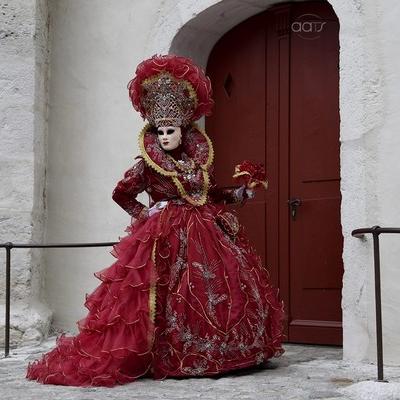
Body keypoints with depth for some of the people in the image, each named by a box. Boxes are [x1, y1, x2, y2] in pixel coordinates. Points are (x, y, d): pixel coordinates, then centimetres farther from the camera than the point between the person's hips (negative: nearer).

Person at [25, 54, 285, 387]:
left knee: (214, 294, 3)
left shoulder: (200, 160, 9)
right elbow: (121, 193, 5)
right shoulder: (147, 165, -3)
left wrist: (237, 194, 8)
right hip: (163, 238, -5)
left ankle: (208, 358, 13)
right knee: (169, 298, -9)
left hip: (204, 233, 5)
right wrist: (144, 214, -2)